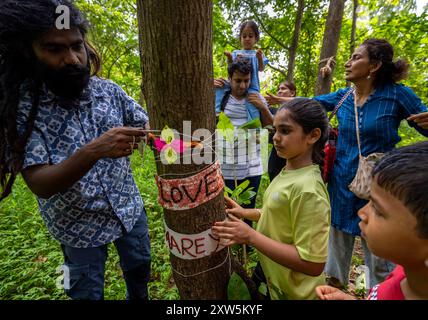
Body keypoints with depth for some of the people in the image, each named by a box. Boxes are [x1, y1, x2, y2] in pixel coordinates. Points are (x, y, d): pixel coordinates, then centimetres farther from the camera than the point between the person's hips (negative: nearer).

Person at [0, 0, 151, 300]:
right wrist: (93, 151, -42)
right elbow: (41, 184, -25)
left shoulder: (109, 90, -10)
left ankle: (139, 298, 57)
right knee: (88, 292, 20)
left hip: (130, 209, 4)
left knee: (140, 270, 27)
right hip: (80, 226, -3)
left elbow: (147, 127, -4)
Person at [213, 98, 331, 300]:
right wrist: (245, 213, 0)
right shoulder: (289, 171, -5)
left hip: (294, 292, -7)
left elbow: (313, 264, -28)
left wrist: (250, 236, -29)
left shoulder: (308, 190, -30)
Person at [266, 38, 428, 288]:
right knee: (338, 245, 21)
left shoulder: (397, 94, -10)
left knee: (379, 257, 9)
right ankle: (335, 284, 46)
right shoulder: (343, 96, 1)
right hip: (342, 184, 4)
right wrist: (280, 99, 19)